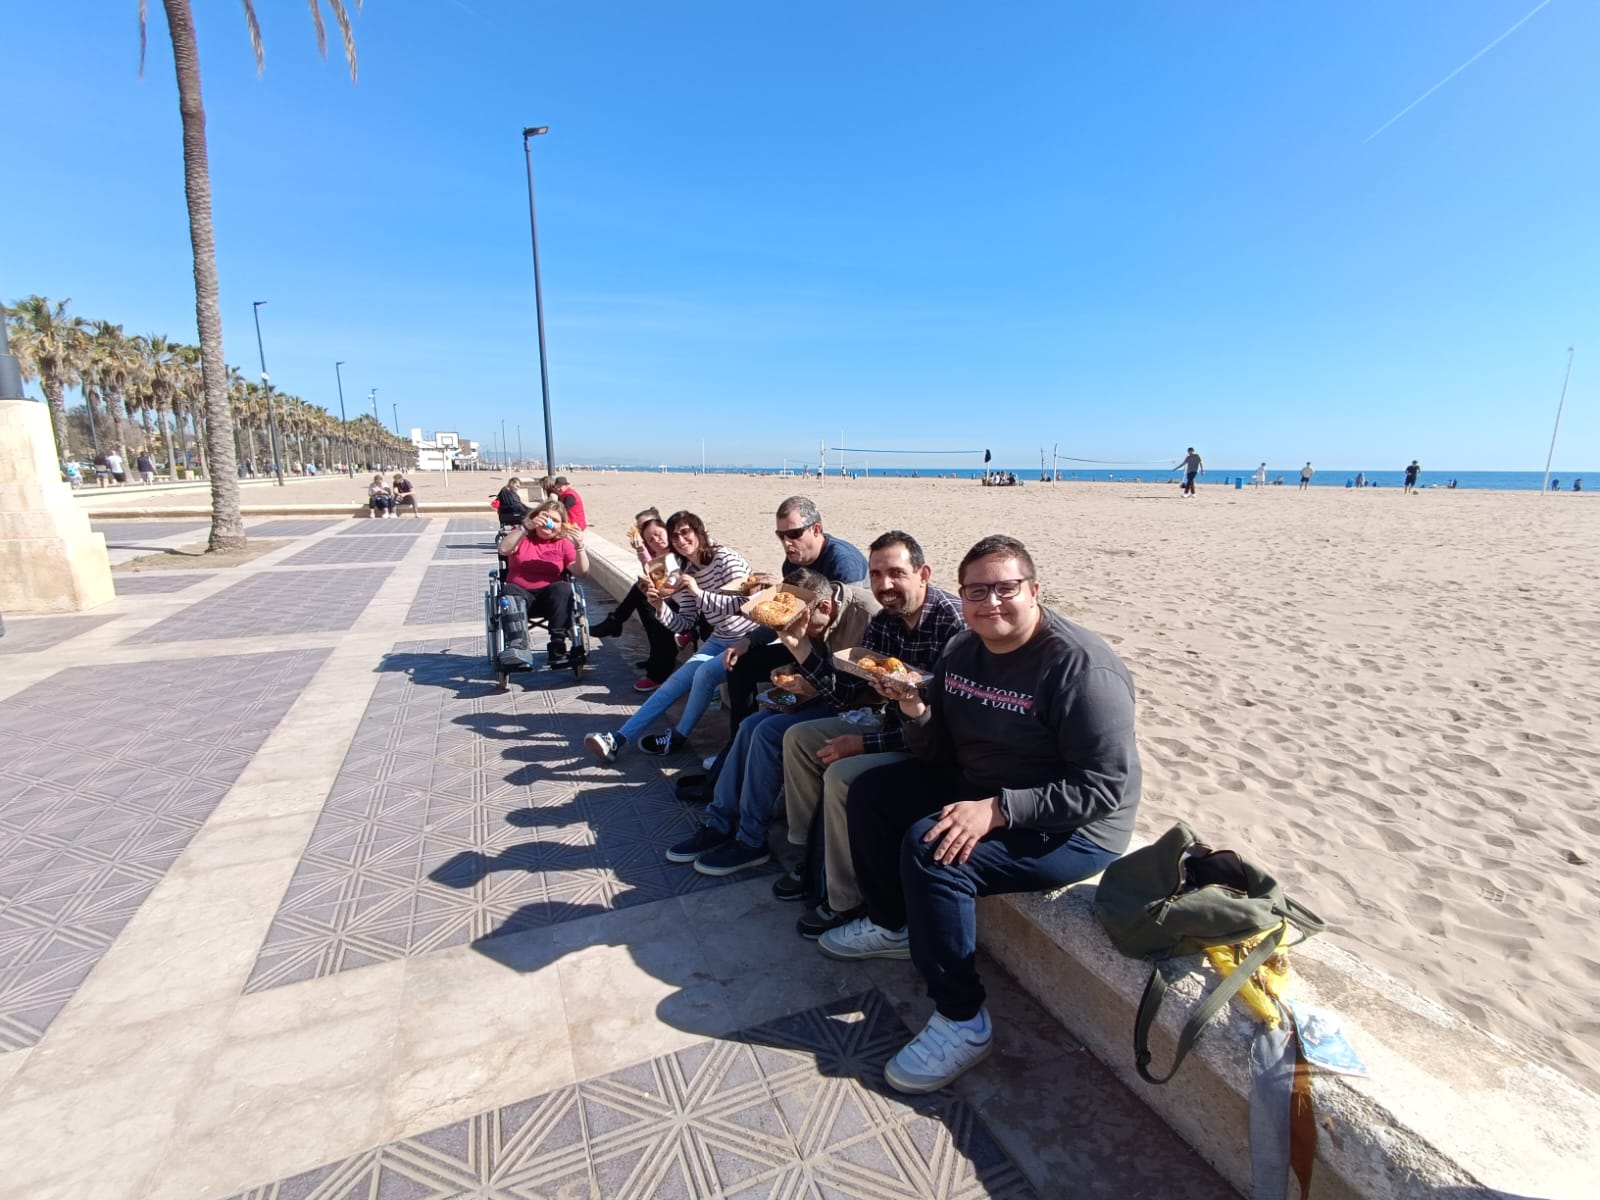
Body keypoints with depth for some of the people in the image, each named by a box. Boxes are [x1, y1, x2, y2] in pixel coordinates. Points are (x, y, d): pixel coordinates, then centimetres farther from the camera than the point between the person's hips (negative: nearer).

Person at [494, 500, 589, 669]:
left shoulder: (564, 543, 12)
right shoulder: (522, 536, 13)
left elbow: (582, 571, -1)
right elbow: (503, 549, -9)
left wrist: (579, 547, -17)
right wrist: (526, 527, -16)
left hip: (549, 597, 0)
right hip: (521, 593, 0)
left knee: (564, 588, -32)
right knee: (509, 592, -33)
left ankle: (558, 649, -35)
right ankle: (518, 648, -52)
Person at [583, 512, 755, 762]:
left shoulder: (727, 558, -15)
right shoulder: (686, 574, 5)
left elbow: (743, 604, -24)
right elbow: (684, 625, 4)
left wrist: (698, 593, -30)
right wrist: (660, 606, -14)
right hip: (718, 641, 6)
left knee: (705, 672, -27)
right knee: (675, 682, -5)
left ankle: (678, 737, -5)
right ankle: (618, 739, -6)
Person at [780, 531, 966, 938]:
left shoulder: (954, 623, -25)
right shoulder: (883, 622, 1)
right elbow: (845, 689, 1)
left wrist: (865, 744, -23)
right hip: (894, 727, 9)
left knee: (842, 775, -25)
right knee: (799, 739, 9)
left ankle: (845, 900, -4)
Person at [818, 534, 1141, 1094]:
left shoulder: (1081, 666, -24)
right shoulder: (963, 650, 0)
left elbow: (1105, 786, -26)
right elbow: (938, 755, 4)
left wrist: (997, 809, -31)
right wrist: (915, 709, -18)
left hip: (1072, 829, -8)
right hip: (977, 790, 9)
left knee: (929, 849, -28)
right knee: (870, 791, 7)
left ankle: (962, 1022, -7)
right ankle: (891, 925, 27)